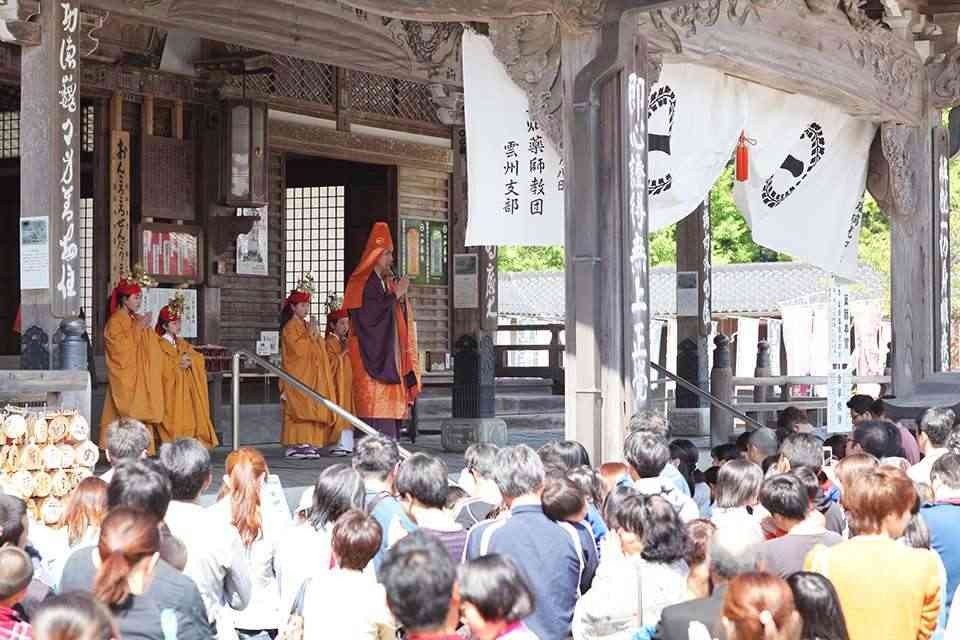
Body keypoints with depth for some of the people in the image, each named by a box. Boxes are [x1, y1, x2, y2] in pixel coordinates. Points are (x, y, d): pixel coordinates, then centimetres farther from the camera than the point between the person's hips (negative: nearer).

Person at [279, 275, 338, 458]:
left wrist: (316, 337, 6)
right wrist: (310, 336, -12)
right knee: (299, 410, -11)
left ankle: (308, 443, 3)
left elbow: (319, 349, 23)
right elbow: (298, 349, -18)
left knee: (312, 408, 3)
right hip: (298, 377, -9)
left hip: (311, 376, 9)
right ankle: (297, 444, -13)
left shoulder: (306, 326, 19)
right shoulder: (290, 327, -7)